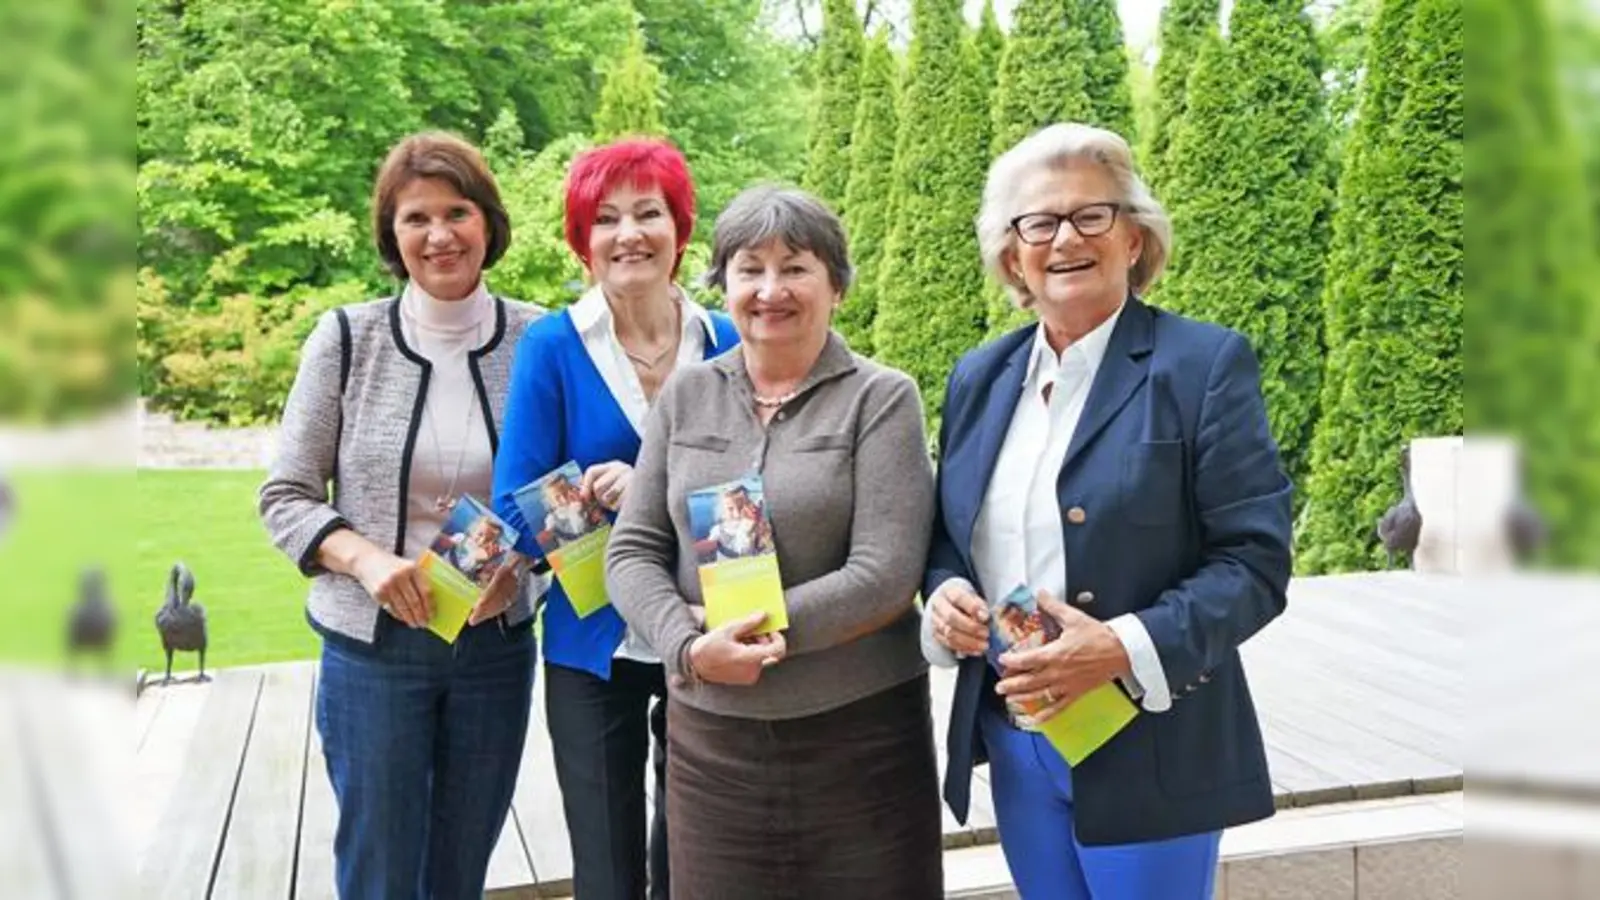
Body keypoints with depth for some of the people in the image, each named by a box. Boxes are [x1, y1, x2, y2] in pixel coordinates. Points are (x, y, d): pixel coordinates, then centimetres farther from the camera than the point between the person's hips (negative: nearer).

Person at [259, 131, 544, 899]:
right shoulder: (346, 339, -7)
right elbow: (284, 498, -2)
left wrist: (521, 556, -14)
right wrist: (366, 558, -20)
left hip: (496, 646, 2)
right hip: (372, 648, -1)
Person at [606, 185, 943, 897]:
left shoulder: (882, 399, -4)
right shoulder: (685, 397, 6)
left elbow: (884, 577, -12)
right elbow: (632, 551, 3)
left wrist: (742, 627, -14)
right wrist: (690, 646, -14)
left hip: (859, 737, -2)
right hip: (709, 733, 3)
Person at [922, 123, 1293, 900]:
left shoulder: (1204, 365, -9)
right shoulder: (979, 377, 8)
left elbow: (1255, 560, -12)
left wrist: (1124, 648, -25)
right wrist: (944, 592, -6)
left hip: (1148, 751, -5)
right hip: (1016, 743, 5)